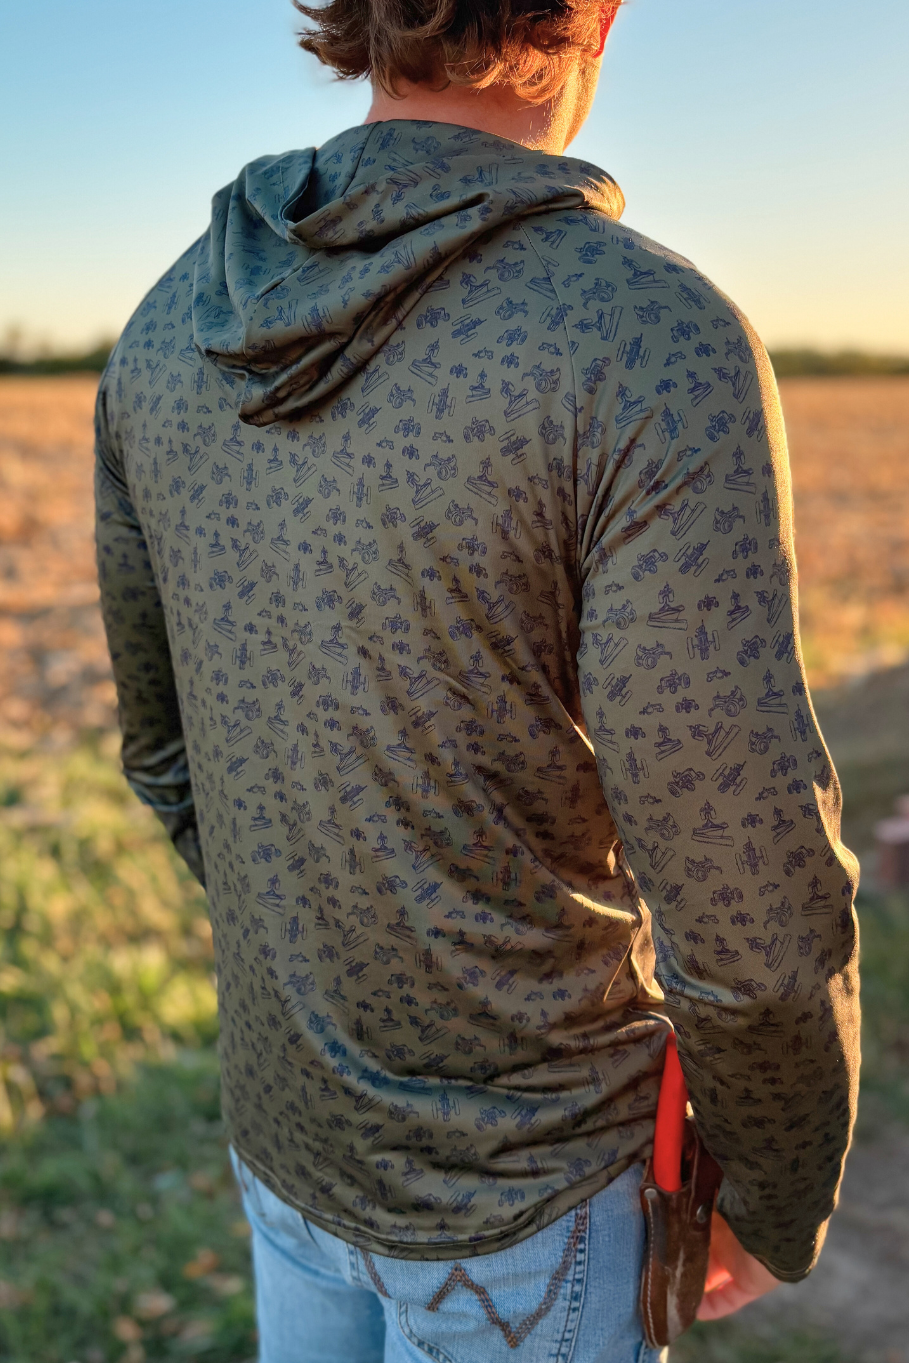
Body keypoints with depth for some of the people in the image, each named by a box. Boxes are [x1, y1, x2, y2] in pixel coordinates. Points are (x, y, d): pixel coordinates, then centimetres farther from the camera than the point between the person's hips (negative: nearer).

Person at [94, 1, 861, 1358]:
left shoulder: (174, 335, -6)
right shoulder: (654, 347, -28)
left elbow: (170, 742, 5)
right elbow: (749, 916, -25)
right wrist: (782, 1204, -4)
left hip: (290, 1097, 6)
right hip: (525, 1171, -5)